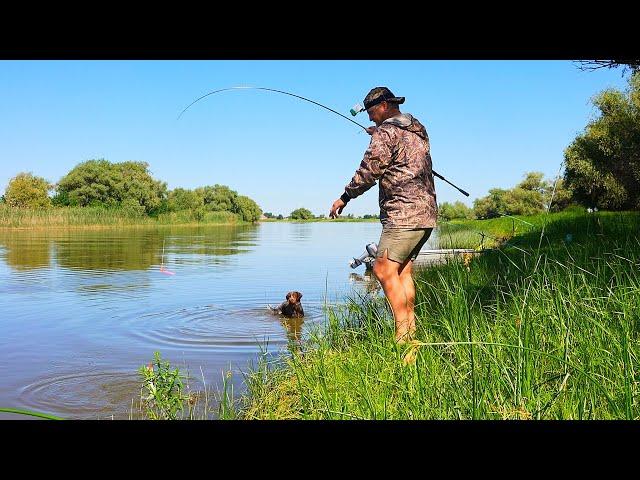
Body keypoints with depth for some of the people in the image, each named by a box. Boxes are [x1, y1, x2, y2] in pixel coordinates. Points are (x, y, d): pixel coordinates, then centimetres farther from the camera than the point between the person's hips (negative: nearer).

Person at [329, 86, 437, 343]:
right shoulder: (419, 130, 19)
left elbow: (369, 171, -11)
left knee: (384, 269, -11)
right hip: (425, 213, 10)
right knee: (402, 270, 12)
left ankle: (403, 335, -12)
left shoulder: (386, 132, -8)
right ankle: (410, 330, 13)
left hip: (404, 213, -10)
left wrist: (345, 197, 2)